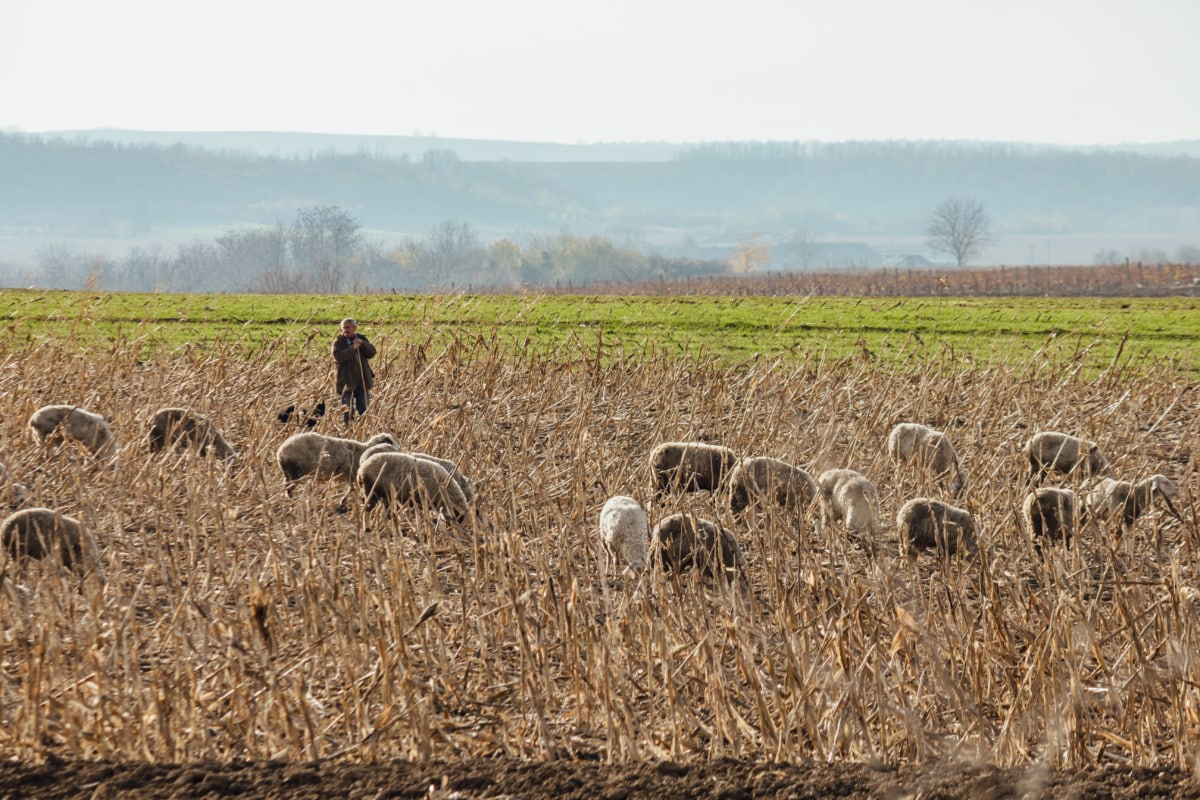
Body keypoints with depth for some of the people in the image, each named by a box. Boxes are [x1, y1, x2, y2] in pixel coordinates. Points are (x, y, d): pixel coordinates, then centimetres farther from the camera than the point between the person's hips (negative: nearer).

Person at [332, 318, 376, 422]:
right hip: (347, 381, -3)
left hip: (362, 379, 3)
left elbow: (371, 353, 0)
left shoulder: (361, 338, 9)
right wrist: (352, 348, -25)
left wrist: (362, 343, -15)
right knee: (348, 410, -3)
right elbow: (338, 357, -19)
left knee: (363, 410, 6)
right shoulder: (338, 342, -3)